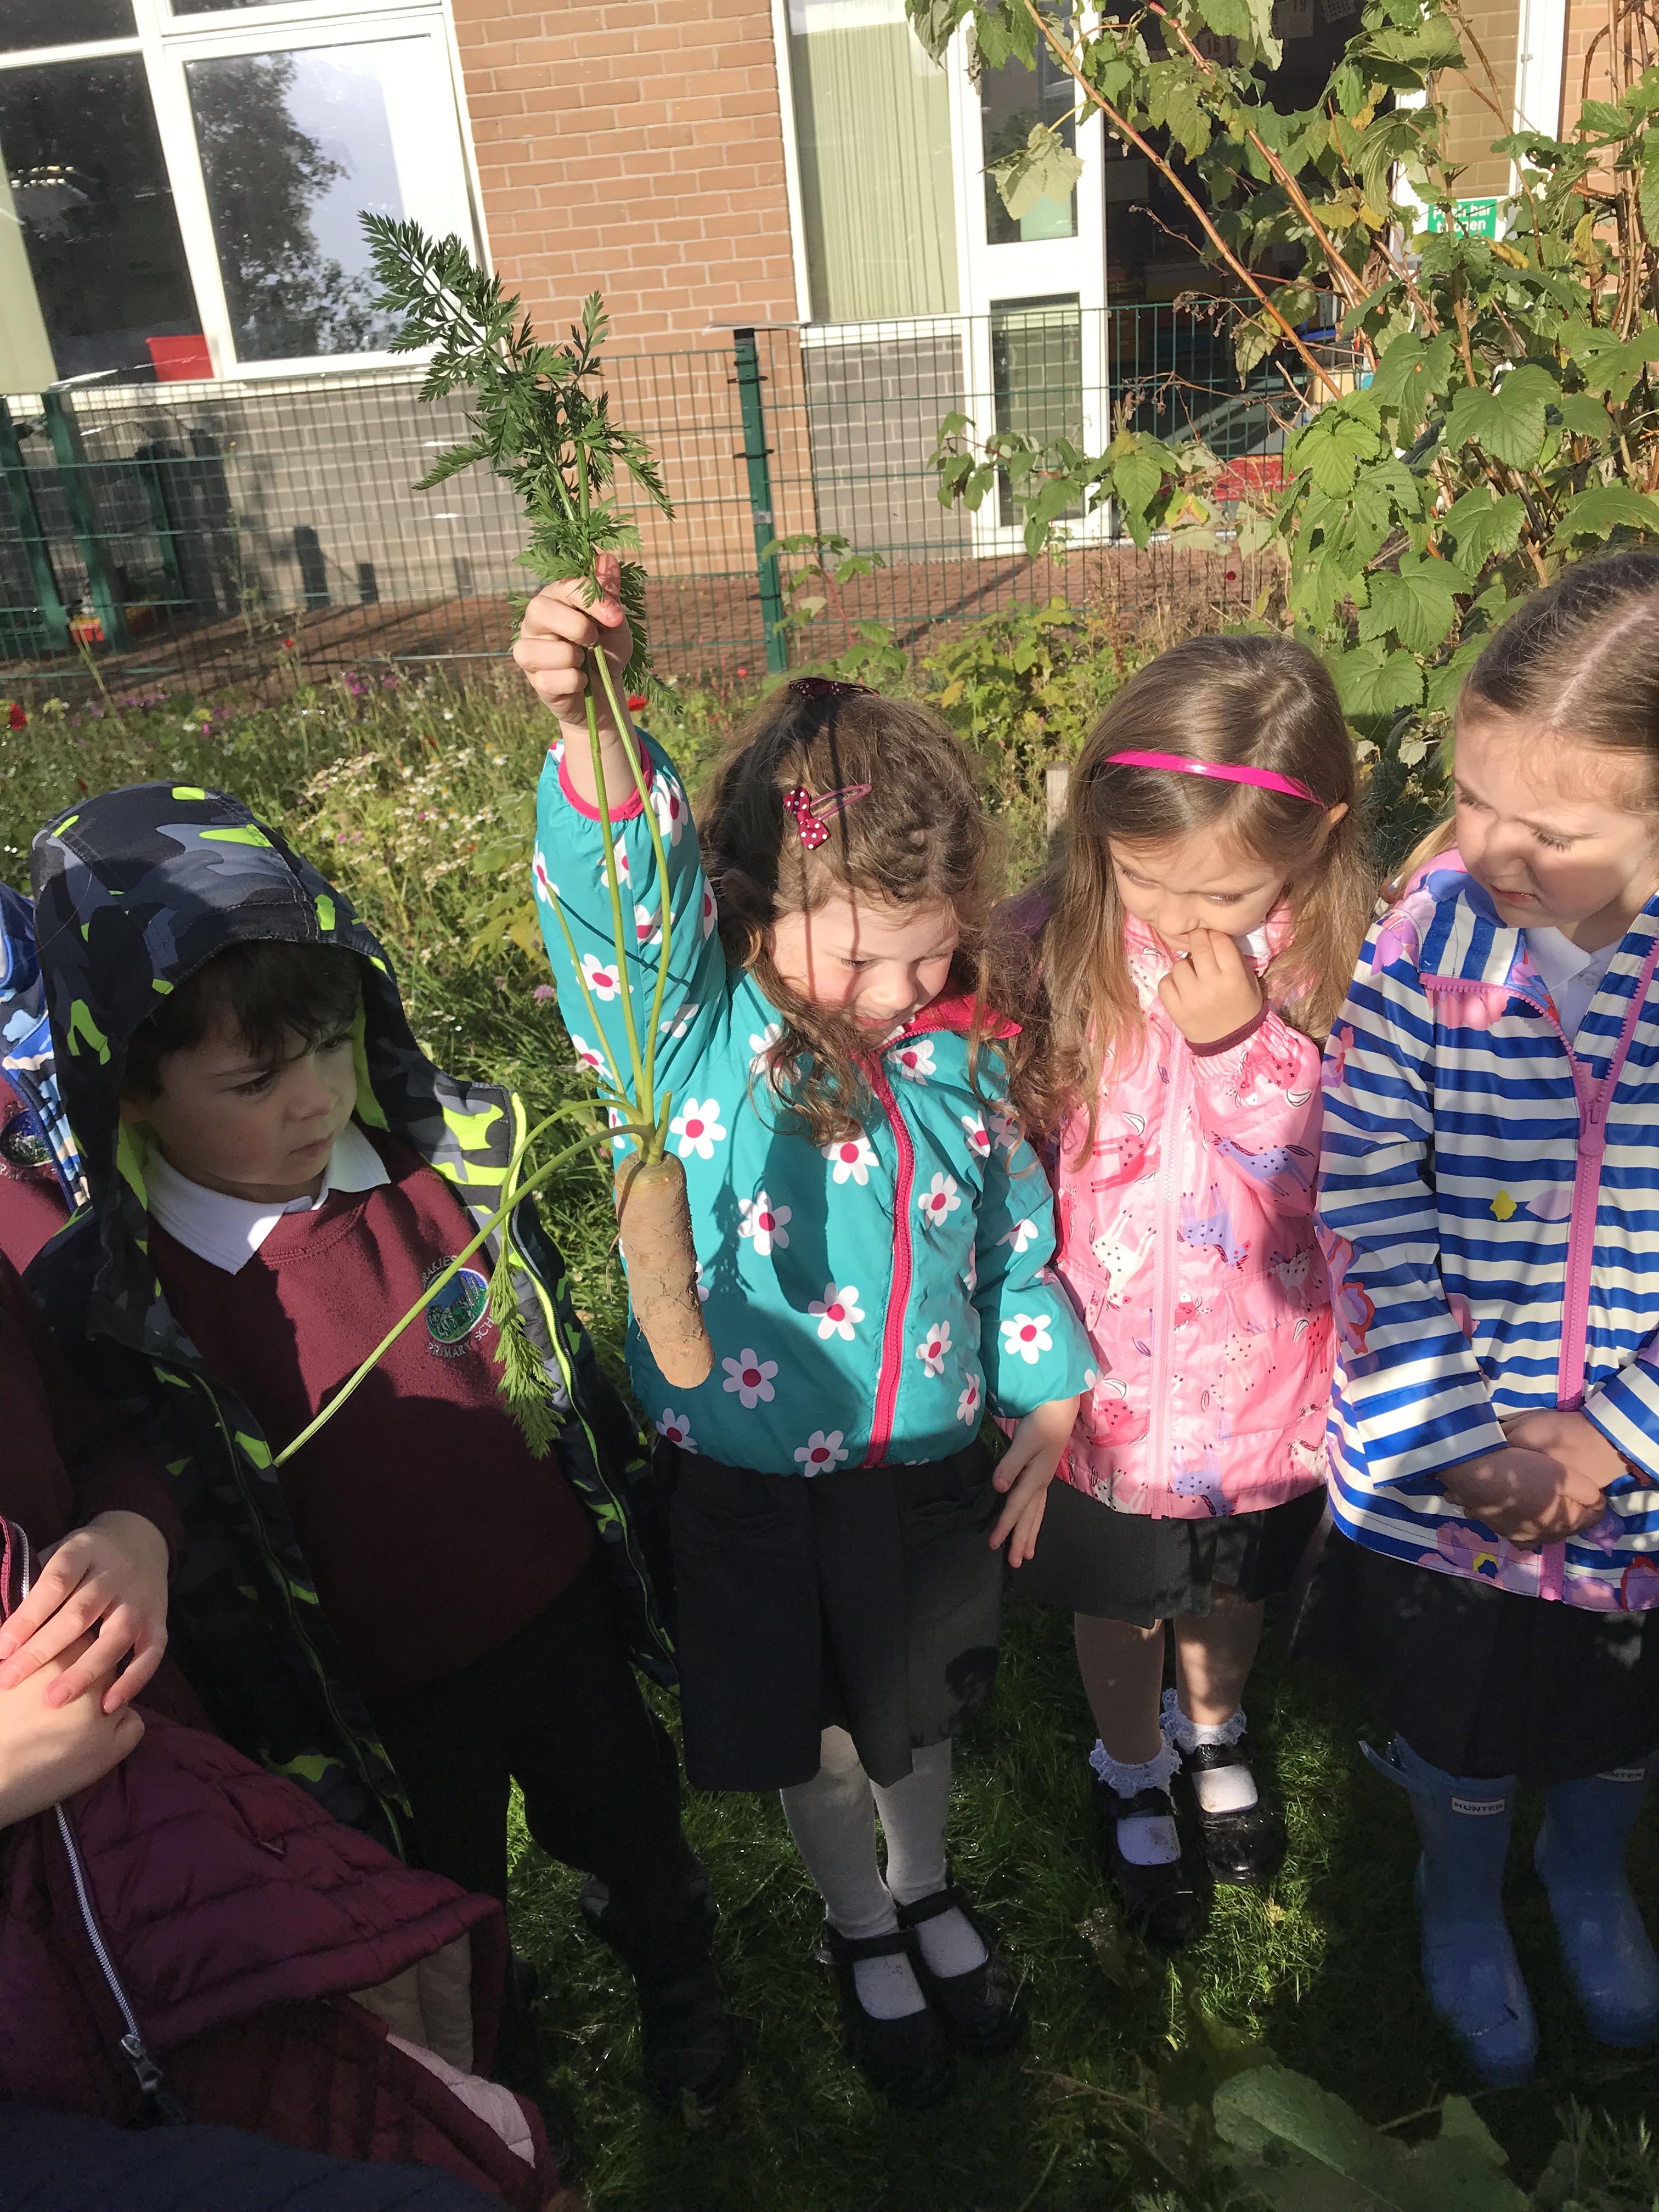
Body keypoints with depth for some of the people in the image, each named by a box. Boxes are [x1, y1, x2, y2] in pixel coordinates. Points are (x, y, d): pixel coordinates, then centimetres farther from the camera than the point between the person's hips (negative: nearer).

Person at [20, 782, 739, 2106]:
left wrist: (636, 1528, 7)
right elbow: (181, 1581, -13)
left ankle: (676, 1975, 60)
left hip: (561, 1611, 2)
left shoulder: (447, 1156, -16)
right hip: (378, 1699, -2)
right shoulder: (102, 1314, -24)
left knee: (622, 1815, 27)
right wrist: (290, 1766, -4)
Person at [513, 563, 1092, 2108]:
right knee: (804, 1732, 20)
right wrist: (592, 732, -58)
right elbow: (627, 883, -40)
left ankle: (930, 1892, 56)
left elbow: (1015, 1233, 2)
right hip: (753, 1476, -2)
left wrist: (1043, 1401, 4)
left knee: (917, 1705, 25)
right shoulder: (693, 1036, -20)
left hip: (935, 1461, 3)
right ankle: (860, 1932, 51)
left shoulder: (963, 1052, -10)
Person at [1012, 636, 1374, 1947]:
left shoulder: (1345, 967, -19)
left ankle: (1214, 1733, 62)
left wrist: (1241, 1043, -33)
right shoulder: (1061, 950, -20)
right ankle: (1133, 1777, 55)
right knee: (1123, 1606, 23)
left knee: (1238, 1590, 28)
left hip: (1271, 1379, 1)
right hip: (1109, 1380, -1)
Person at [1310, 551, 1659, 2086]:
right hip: (1439, 1460, -1)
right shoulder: (1425, 938, -17)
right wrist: (1453, 1434, -16)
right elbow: (1369, 1212, -15)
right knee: (1462, 1720, 23)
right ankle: (1463, 1896, 55)